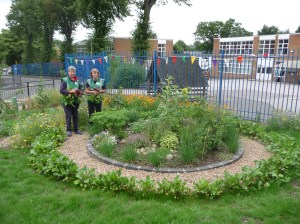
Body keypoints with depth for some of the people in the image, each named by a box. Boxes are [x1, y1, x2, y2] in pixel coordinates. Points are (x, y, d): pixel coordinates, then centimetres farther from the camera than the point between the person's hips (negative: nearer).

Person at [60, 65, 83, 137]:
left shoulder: (77, 80, 8)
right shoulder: (65, 80, -7)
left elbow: (80, 89, 17)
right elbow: (61, 90, -14)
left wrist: (80, 92, -5)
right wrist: (70, 92, -23)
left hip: (75, 101, 5)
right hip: (68, 102, -5)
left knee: (75, 116, 11)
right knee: (68, 117, 0)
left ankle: (76, 129, 22)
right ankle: (68, 130, 11)